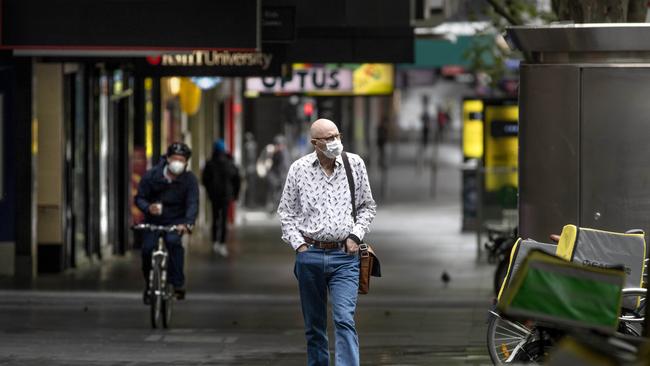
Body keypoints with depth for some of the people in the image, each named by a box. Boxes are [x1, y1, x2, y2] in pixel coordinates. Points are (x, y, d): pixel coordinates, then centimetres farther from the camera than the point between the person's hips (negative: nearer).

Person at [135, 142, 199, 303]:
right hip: (153, 220, 1)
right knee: (147, 248, -17)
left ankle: (178, 283, -24)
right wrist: (148, 207, -28)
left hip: (176, 220, -1)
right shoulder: (151, 176, -10)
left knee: (173, 241, -30)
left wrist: (187, 223, -38)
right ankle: (149, 284, 8)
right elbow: (139, 197, -4)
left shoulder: (189, 179, -11)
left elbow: (192, 204, -19)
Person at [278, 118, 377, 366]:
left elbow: (367, 206, 13)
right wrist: (299, 244, -1)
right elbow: (286, 212, 9)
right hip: (310, 255, 1)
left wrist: (356, 236, -1)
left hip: (345, 255, -1)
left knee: (345, 320, -14)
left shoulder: (355, 164, 2)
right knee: (314, 325, 9)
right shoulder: (299, 169, 1)